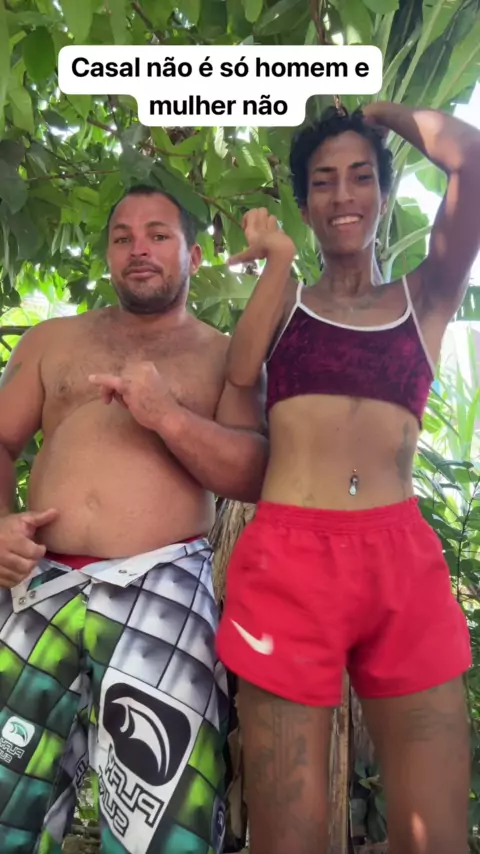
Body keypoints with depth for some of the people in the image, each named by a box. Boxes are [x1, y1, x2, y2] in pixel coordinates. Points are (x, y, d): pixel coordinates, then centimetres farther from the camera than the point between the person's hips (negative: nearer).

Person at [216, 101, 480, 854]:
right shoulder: (283, 302, 18)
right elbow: (237, 374, -3)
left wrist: (384, 112, 19)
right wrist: (276, 260, 4)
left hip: (406, 562, 1)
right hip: (288, 558, -1)